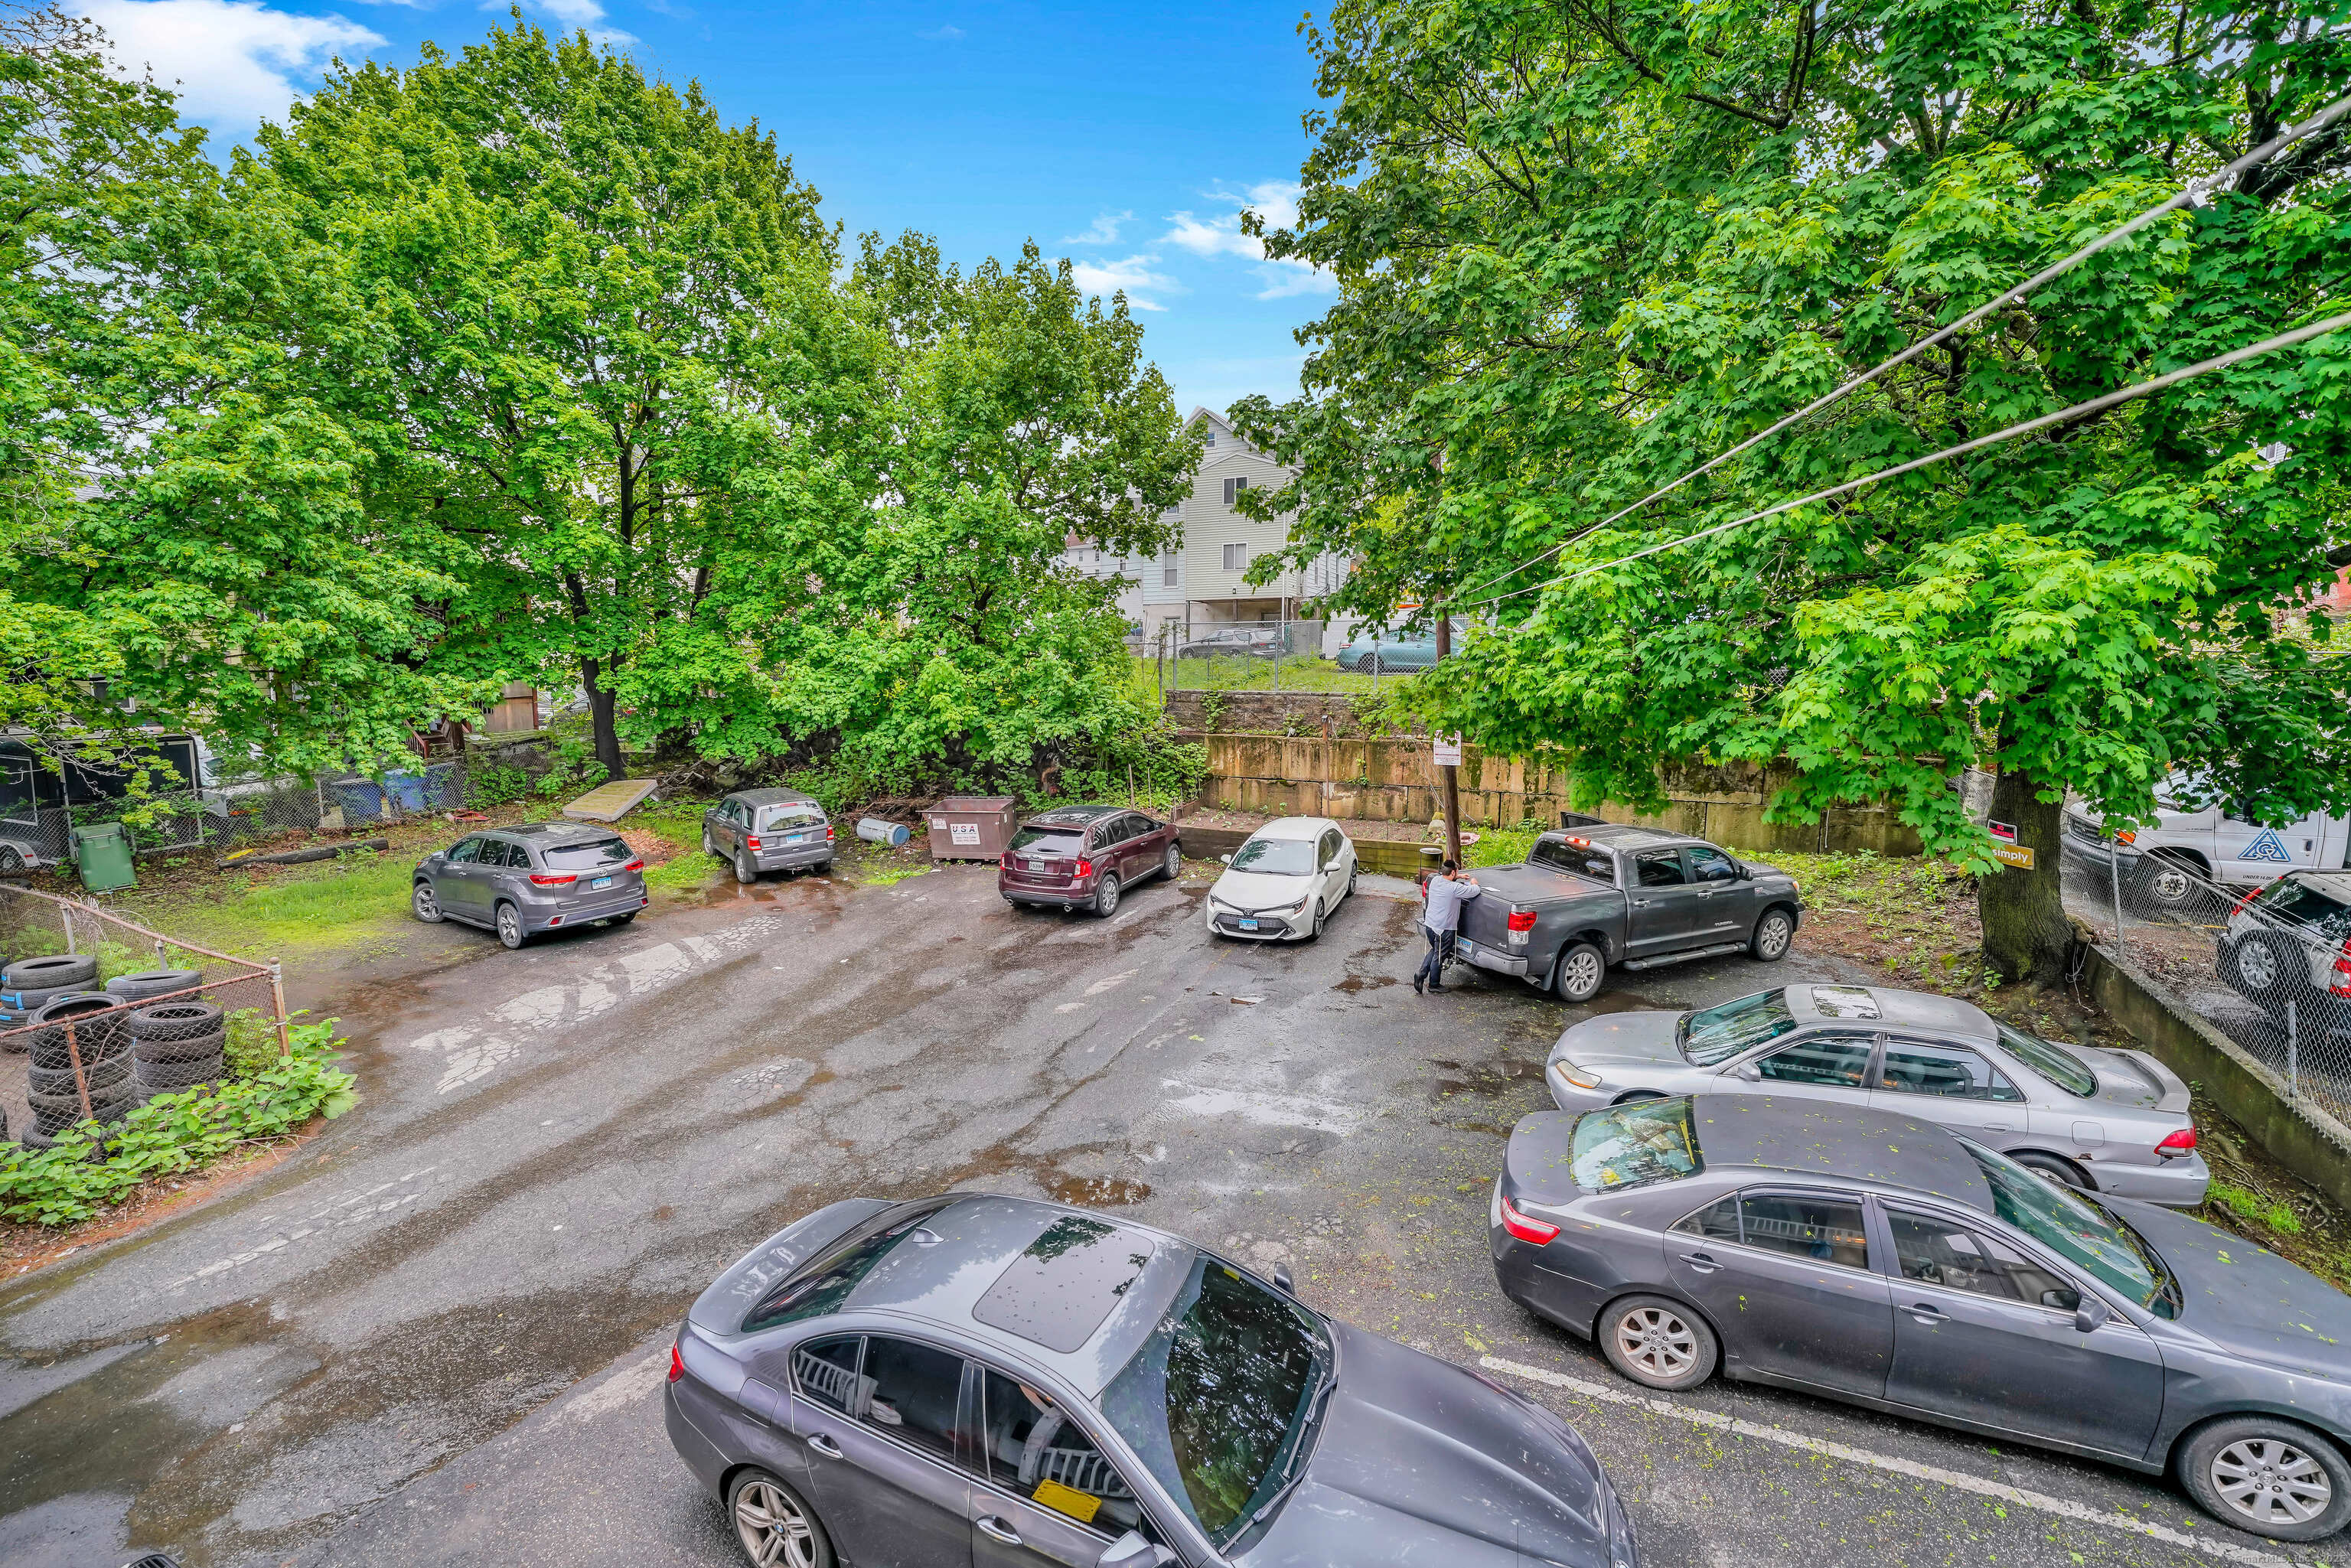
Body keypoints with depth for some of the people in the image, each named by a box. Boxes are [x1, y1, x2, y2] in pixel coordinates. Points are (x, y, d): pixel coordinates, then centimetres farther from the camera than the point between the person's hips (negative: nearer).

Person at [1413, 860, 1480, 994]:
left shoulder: (1435, 880, 0)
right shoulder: (1455, 888, -22)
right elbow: (1476, 891, -14)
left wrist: (1458, 877, 23)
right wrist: (1473, 884, 8)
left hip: (1429, 924, 7)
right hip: (1444, 929, -7)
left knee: (1435, 951, 26)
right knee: (1439, 956, 9)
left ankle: (1421, 974, 14)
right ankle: (1434, 985, 21)